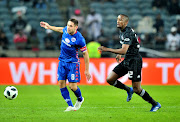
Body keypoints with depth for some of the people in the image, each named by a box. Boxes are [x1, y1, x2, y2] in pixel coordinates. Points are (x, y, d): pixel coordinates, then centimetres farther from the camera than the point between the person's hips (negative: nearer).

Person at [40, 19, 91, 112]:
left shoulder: (79, 39, -21)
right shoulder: (66, 30, -4)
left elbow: (85, 54, -13)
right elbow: (61, 29, 24)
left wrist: (87, 70, -12)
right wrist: (49, 27, 32)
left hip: (73, 63, -6)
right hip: (62, 61, 6)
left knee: (72, 86, -10)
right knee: (61, 84, -3)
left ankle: (80, 99, 22)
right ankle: (70, 106, 4)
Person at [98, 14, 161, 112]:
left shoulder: (128, 33, -20)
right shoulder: (122, 32, 11)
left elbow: (124, 50, -30)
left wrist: (107, 49, -30)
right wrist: (119, 54, 16)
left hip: (134, 61, -9)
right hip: (126, 61, 9)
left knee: (136, 89, -7)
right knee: (110, 79, 3)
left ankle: (155, 104, 9)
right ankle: (128, 90, 23)